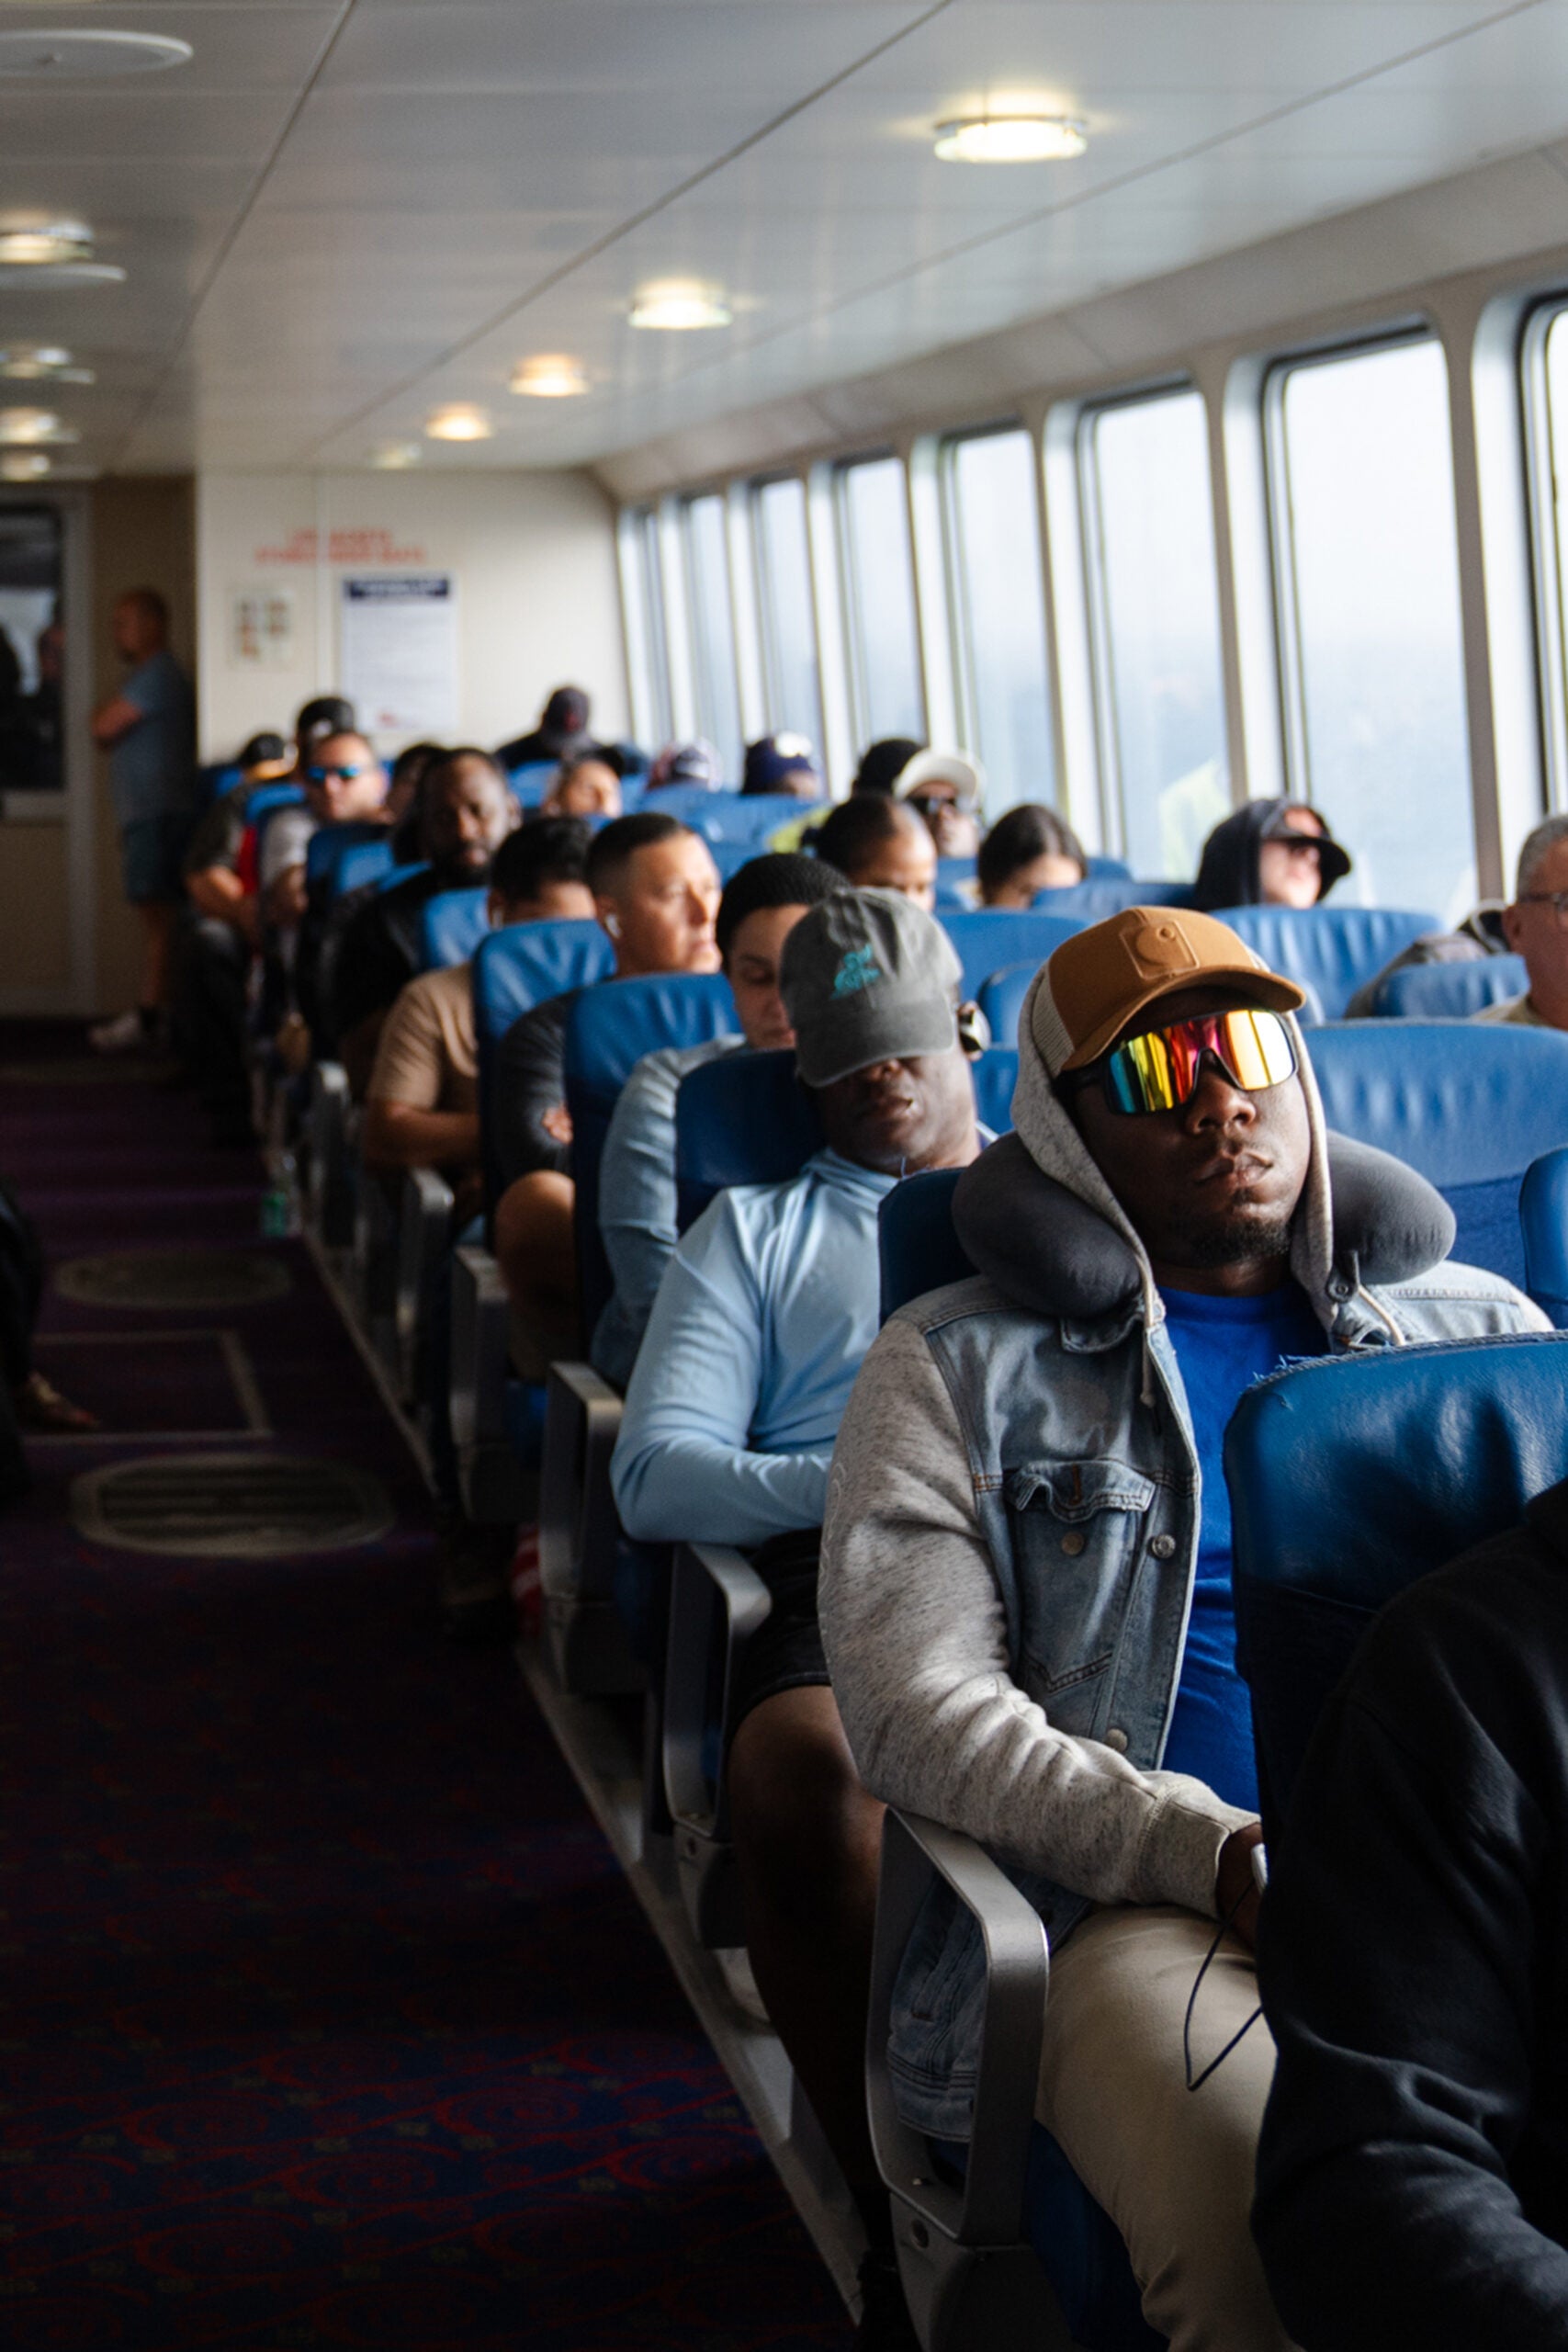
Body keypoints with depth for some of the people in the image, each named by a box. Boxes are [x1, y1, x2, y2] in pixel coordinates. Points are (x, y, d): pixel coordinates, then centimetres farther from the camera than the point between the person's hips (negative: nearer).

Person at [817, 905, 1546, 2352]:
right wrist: (1209, 1851, -12)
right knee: (1270, 2217, -34)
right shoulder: (961, 1367, 13)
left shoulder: (1480, 1325, 23)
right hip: (1147, 1902, -2)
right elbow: (919, 1706, 1)